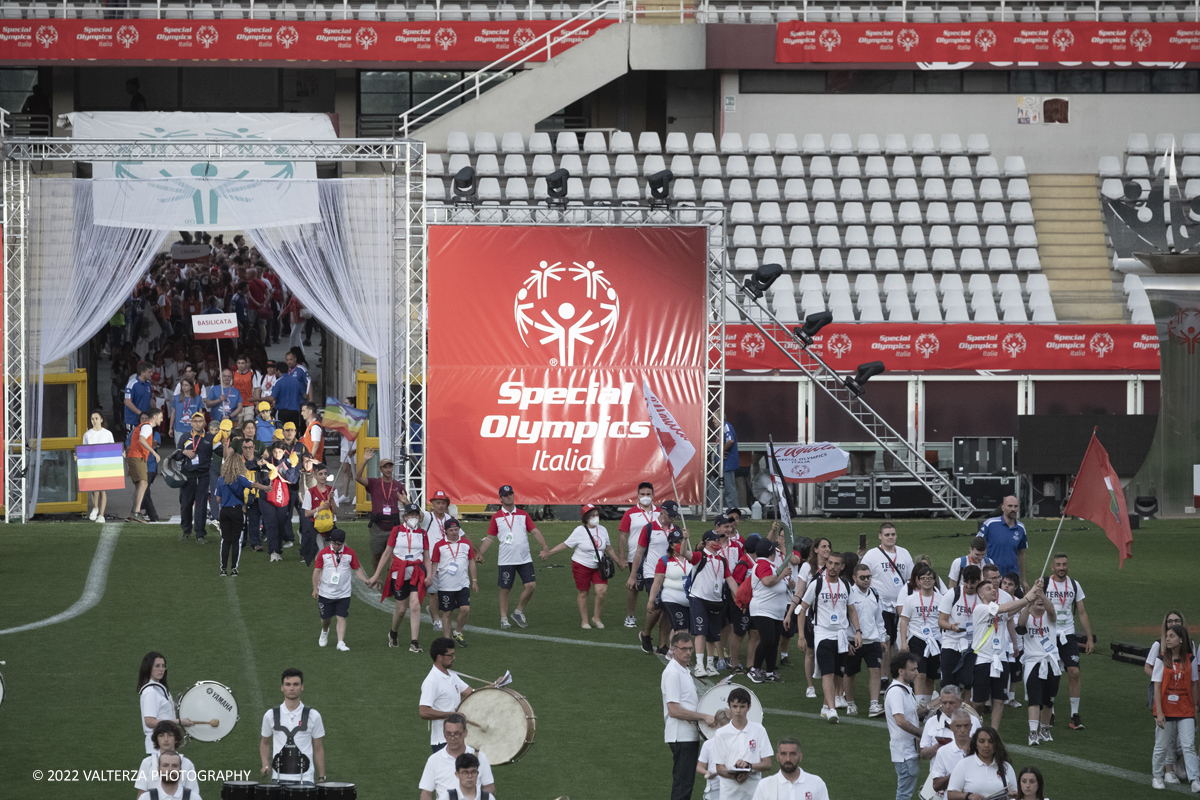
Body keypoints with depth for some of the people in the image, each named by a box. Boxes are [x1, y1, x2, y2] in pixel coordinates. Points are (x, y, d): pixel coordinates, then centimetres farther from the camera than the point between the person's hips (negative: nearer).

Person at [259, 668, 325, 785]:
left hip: (305, 778, -1)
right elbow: (264, 742, 19)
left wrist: (321, 778, 5)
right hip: (279, 778, 1)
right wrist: (265, 764, 2)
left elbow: (318, 749, 8)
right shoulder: (270, 715, 5)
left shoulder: (313, 716, 2)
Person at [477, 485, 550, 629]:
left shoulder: (523, 515, 9)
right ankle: (504, 619, 10)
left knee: (531, 585, -7)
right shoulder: (496, 517, 4)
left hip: (524, 558, 2)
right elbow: (489, 538, 6)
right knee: (505, 589, 1)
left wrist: (545, 547, -4)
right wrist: (479, 554, -2)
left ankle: (519, 611, 12)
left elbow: (535, 531, 8)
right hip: (506, 560, -2)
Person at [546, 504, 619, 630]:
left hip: (598, 566, 4)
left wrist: (618, 562, 23)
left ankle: (596, 617, 9)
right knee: (583, 593, 4)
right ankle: (584, 621, 17)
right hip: (581, 566, -4)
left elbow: (609, 548, 18)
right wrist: (548, 552, -10)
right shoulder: (580, 531, -11)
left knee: (602, 591, -10)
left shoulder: (602, 530, 4)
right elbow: (565, 545, -6)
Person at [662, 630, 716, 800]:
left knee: (686, 782, 14)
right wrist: (704, 717, -21)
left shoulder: (683, 670, 15)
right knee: (683, 785, -9)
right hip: (681, 736, -10)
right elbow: (674, 710, -23)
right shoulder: (672, 673, -17)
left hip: (690, 734, 10)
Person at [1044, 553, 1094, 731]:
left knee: (1074, 672, -10)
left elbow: (1082, 613, 11)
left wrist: (1089, 638, 7)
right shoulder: (1044, 584, -2)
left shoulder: (1074, 585, 6)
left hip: (1068, 635, 2)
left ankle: (1075, 715, -6)